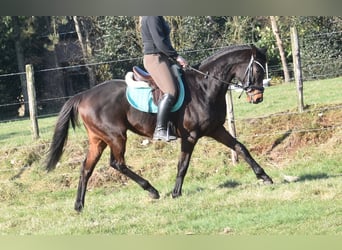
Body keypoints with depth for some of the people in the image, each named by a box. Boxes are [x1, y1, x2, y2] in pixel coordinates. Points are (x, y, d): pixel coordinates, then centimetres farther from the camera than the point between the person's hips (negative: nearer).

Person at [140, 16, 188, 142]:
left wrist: (174, 57, 17)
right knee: (171, 92, -22)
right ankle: (160, 130, -28)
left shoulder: (157, 18, 19)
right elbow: (160, 42, -19)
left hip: (161, 58, 11)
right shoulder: (153, 17, -13)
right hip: (155, 59, -11)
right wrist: (176, 56, -14)